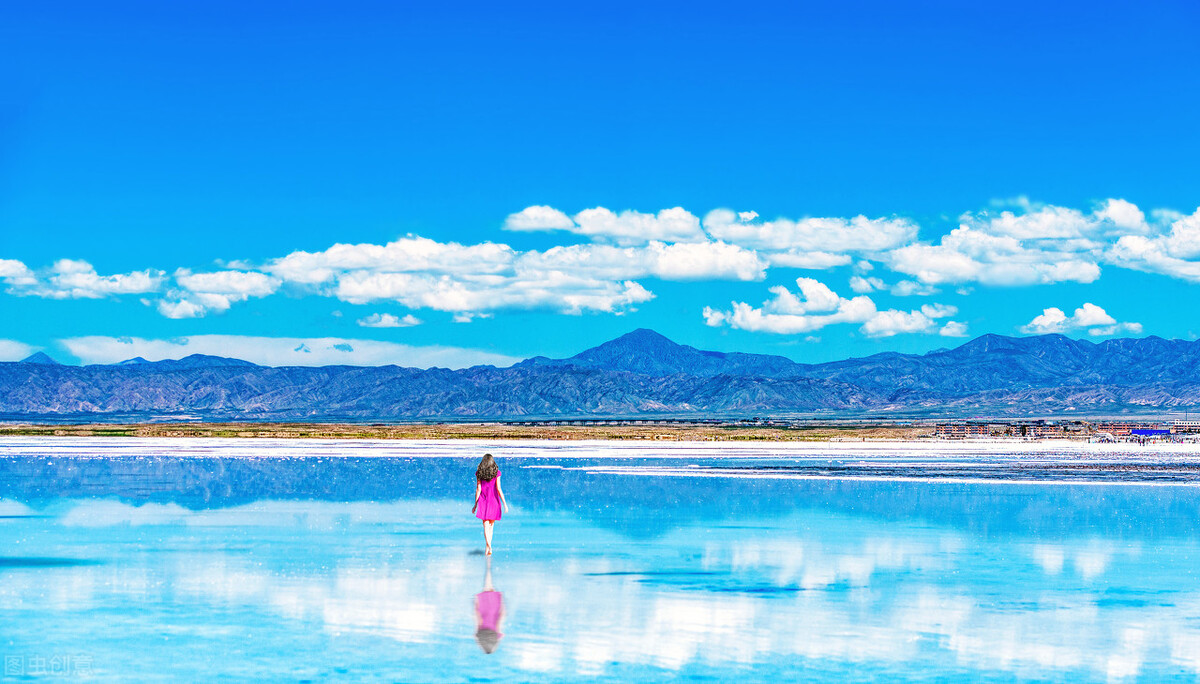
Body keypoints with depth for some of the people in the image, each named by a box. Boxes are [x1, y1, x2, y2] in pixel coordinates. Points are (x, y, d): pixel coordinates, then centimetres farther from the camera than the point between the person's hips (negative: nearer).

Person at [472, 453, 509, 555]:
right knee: (491, 525, 14)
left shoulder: (479, 473, 0)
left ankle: (489, 547, -21)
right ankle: (488, 546, 19)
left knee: (486, 526, -4)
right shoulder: (496, 473, -4)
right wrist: (505, 504, -3)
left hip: (483, 501, 0)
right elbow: (498, 489, -7)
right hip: (494, 501, 0)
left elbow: (478, 489, 0)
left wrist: (475, 504, 7)